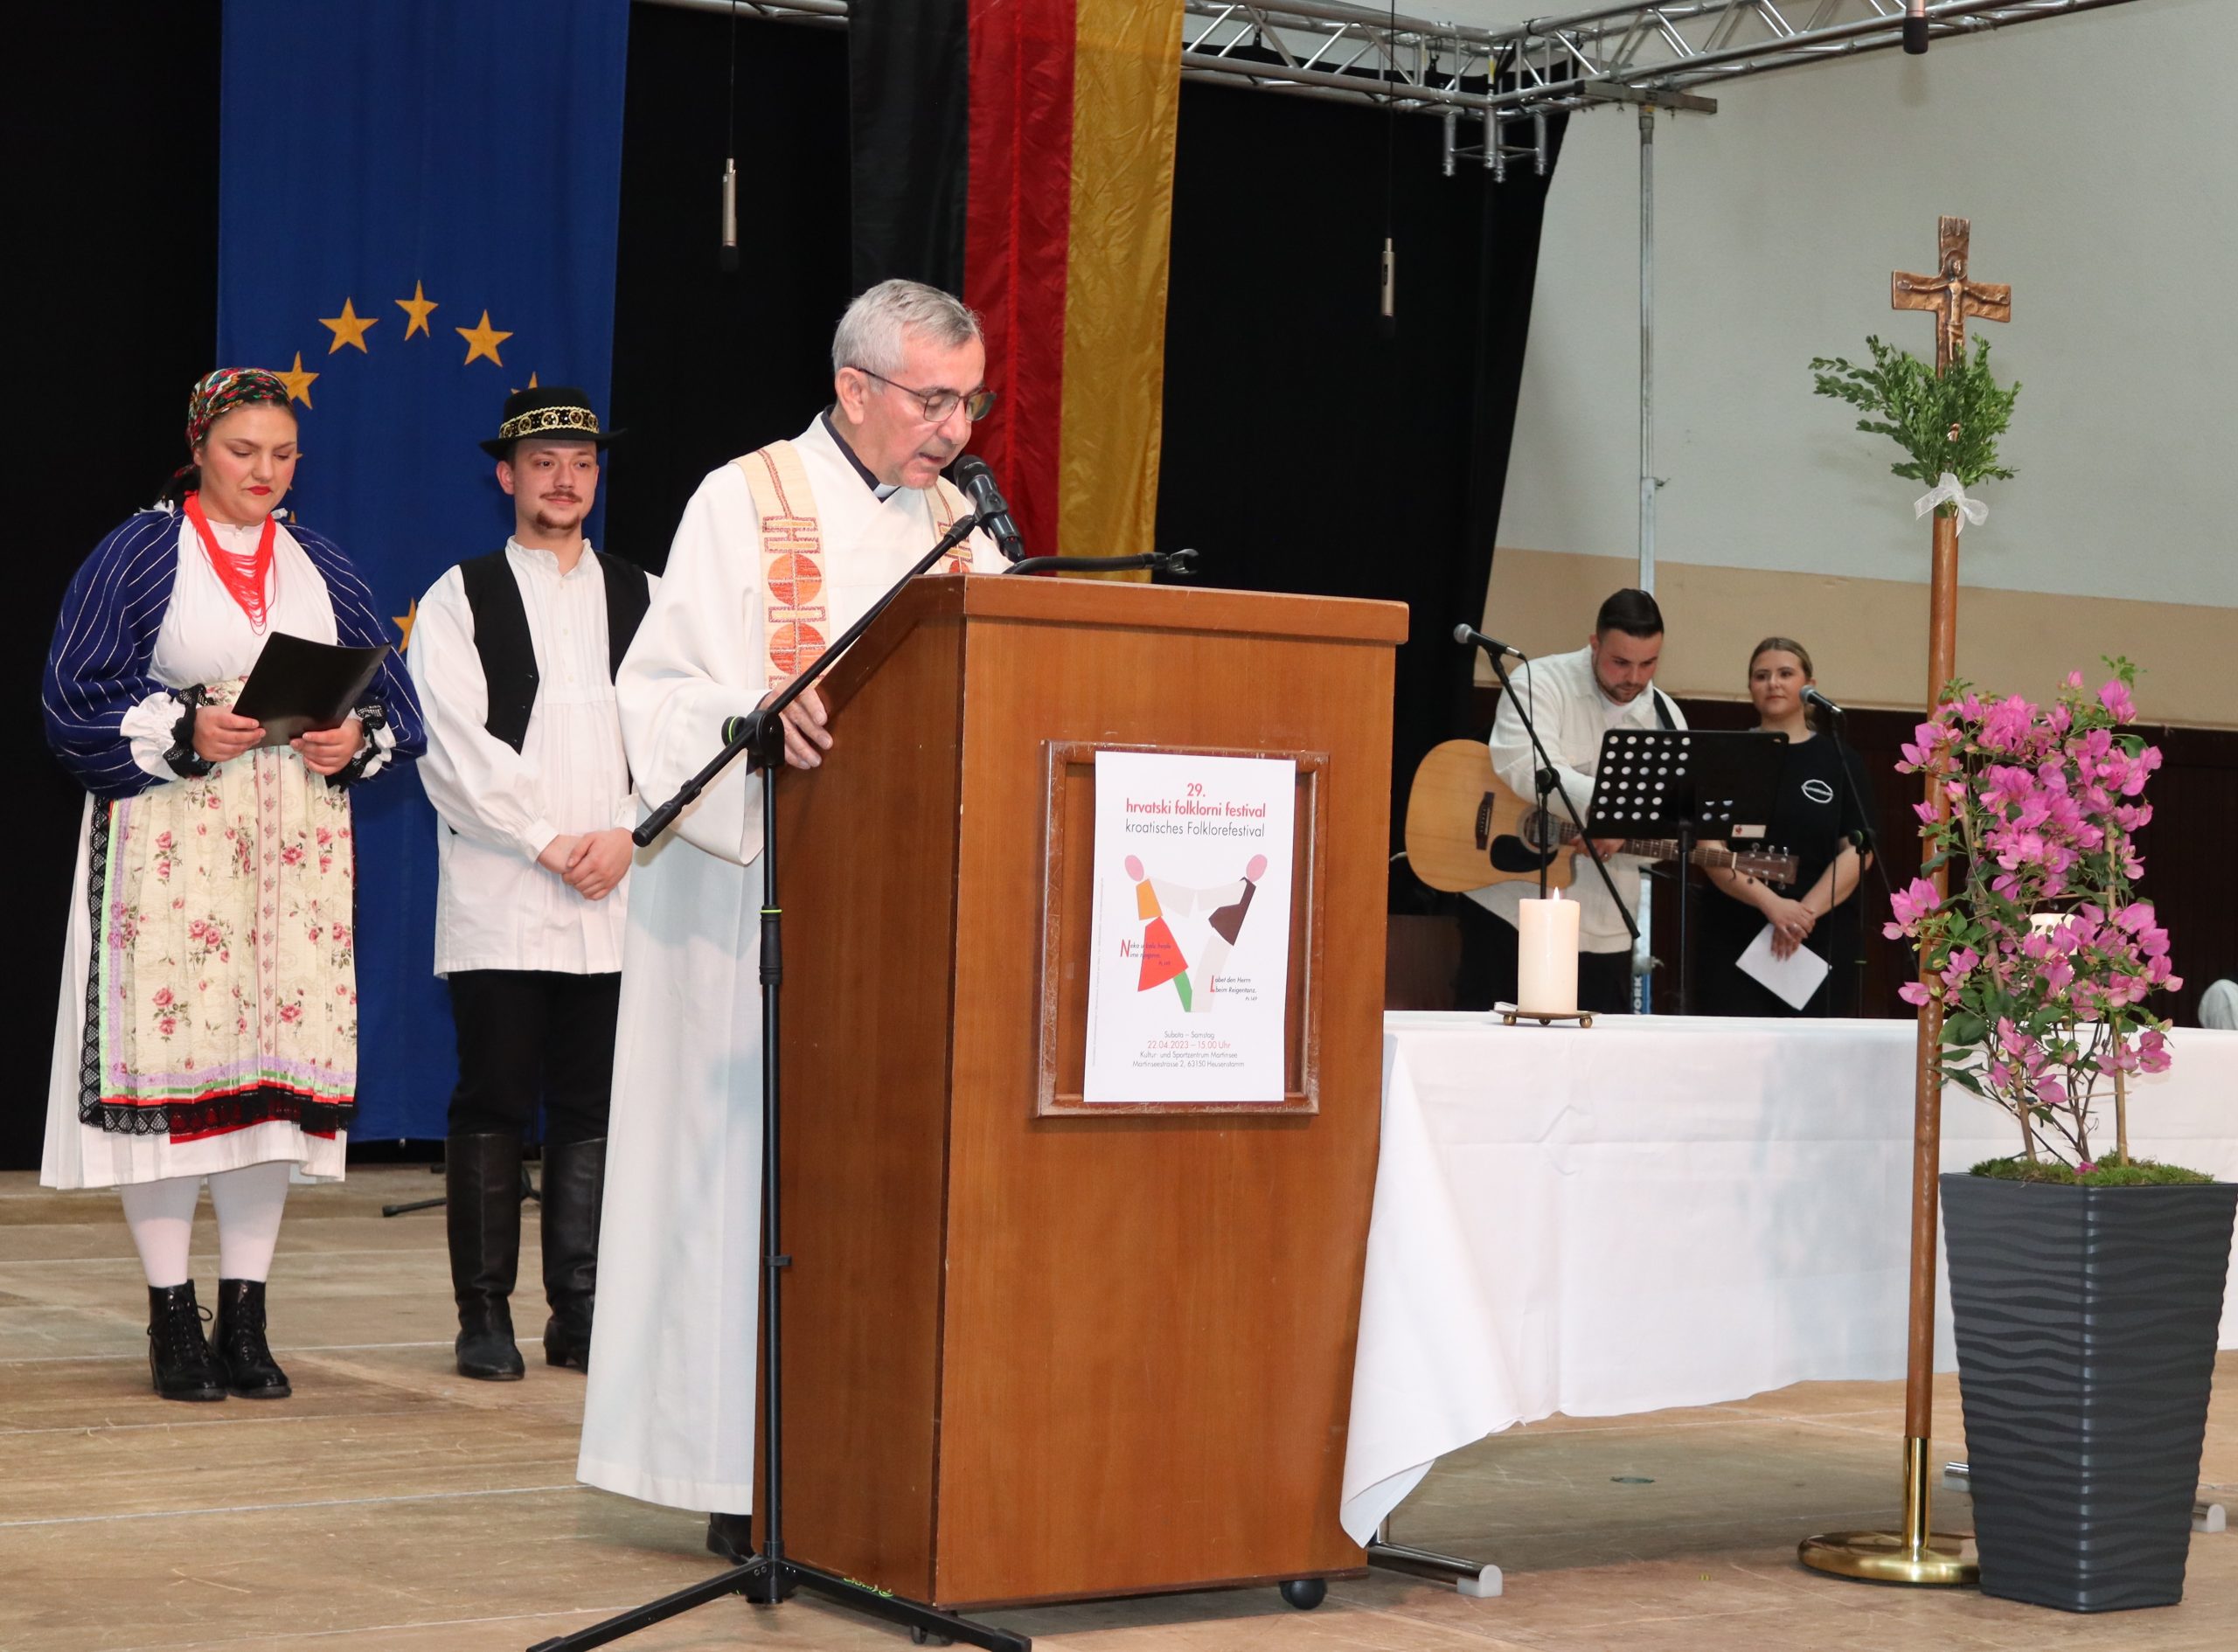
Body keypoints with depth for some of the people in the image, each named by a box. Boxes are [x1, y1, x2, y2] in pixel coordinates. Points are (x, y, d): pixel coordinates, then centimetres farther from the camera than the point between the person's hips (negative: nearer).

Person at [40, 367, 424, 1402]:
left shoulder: (324, 569, 16)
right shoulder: (136, 556, 4)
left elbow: (397, 705, 15)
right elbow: (75, 701, -3)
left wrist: (357, 738, -6)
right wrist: (183, 731, -16)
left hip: (297, 850, 4)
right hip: (169, 843, -3)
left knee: (279, 1066, 0)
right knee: (171, 1058, -8)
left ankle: (245, 1320, 7)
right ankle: (172, 1321, 1)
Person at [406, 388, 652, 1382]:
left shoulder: (641, 599, 13)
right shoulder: (460, 601, 4)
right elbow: (454, 749, -6)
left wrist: (629, 836, -8)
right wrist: (552, 844, -11)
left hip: (615, 894, 3)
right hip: (498, 898, -3)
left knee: (592, 1107, 4)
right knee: (493, 1104, -2)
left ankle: (580, 1314, 10)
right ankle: (484, 1316, 4)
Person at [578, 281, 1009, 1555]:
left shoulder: (963, 522, 15)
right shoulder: (744, 504, -1)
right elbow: (665, 692, -8)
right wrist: (760, 716, -27)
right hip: (765, 890, -5)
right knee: (761, 1166, -5)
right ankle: (747, 1483, 0)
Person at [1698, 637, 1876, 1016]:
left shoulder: (1839, 761, 9)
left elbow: (1857, 850, 1)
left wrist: (1806, 912, -13)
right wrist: (1772, 904, -16)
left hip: (1823, 939, 0)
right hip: (1734, 938, 0)